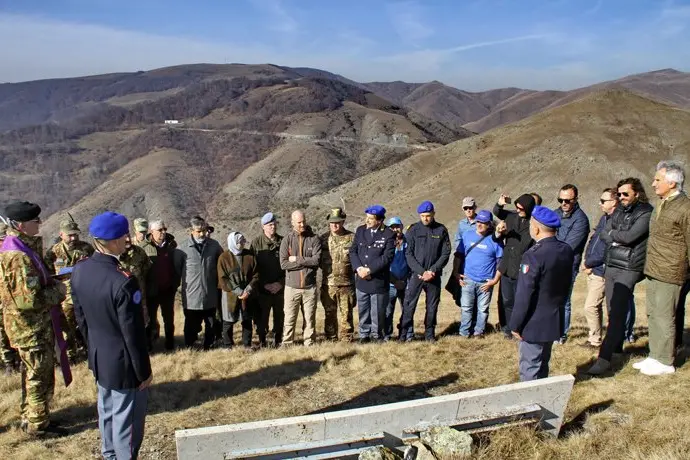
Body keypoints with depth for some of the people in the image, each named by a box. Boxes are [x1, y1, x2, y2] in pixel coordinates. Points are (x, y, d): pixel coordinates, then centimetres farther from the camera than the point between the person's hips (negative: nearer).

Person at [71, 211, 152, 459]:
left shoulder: (79, 269, -7)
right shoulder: (123, 281, -31)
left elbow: (80, 316, 6)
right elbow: (133, 334, -23)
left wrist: (94, 346, 20)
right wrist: (143, 371, -11)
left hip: (98, 357, 8)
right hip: (123, 363, -8)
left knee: (107, 412, 26)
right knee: (126, 419, 10)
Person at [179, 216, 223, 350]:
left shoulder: (214, 245, 0)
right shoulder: (183, 248, -9)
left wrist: (218, 282, 12)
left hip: (211, 296, 3)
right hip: (191, 297, -3)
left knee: (211, 326, 15)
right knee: (192, 327, 8)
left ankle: (208, 348, 30)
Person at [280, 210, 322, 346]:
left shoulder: (314, 239, 2)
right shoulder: (287, 240, 2)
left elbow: (316, 260, -10)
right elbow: (283, 263, -8)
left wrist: (296, 260, -9)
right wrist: (306, 262, -10)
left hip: (310, 286, 0)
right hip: (292, 286, 0)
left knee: (310, 319, 8)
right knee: (289, 320, 5)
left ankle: (309, 345, 18)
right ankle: (287, 345, 15)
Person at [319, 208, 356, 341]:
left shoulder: (352, 237, 1)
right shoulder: (323, 238, 7)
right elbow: (317, 259, 13)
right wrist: (326, 269, 4)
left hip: (347, 283, -2)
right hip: (328, 283, 2)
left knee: (347, 314, 4)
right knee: (330, 314, 9)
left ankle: (346, 340, 13)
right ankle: (331, 339, 19)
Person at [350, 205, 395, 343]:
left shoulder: (389, 234, -8)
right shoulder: (360, 230, 5)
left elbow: (387, 257, -14)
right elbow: (353, 250, 5)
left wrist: (369, 270, -17)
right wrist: (358, 268, -10)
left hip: (379, 280, -4)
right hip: (361, 279, 4)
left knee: (378, 311, 5)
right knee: (363, 310, 12)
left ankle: (377, 336, 22)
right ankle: (364, 335, 26)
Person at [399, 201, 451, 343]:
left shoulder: (441, 230, 3)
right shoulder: (413, 230, 0)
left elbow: (446, 254, 1)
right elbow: (408, 254, -3)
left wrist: (433, 271, -10)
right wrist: (421, 272, -13)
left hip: (434, 276, 1)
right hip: (416, 274, -1)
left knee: (432, 306, 8)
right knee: (409, 305, -4)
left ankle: (430, 333, 21)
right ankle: (405, 334, 5)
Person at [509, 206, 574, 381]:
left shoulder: (534, 255, -24)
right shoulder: (567, 251, 1)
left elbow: (524, 296, -21)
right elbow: (567, 285, 11)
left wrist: (516, 325, -12)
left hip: (535, 323, -8)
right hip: (555, 319, 8)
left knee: (530, 368, 4)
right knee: (542, 364, 22)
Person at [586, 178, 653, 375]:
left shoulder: (646, 213, -7)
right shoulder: (618, 211, 15)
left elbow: (629, 236, -18)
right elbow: (603, 234, 10)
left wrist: (613, 234, 0)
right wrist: (618, 240, -8)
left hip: (628, 269, -7)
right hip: (611, 266, 7)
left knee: (617, 313, -11)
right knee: (613, 312, 14)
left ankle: (604, 358, -14)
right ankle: (617, 347, 28)